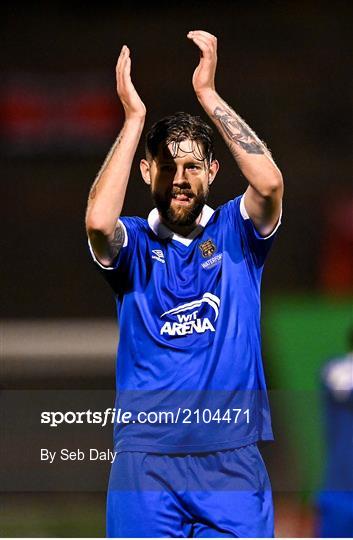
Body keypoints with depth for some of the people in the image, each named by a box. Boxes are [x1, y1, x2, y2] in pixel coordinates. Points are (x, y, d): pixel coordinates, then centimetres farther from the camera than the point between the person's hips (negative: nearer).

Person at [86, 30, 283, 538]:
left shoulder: (235, 232, 6)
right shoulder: (133, 241, 5)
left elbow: (269, 182, -15)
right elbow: (98, 221, -19)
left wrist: (208, 94, -14)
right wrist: (134, 116, -15)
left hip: (232, 456, 0)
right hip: (145, 454, 0)